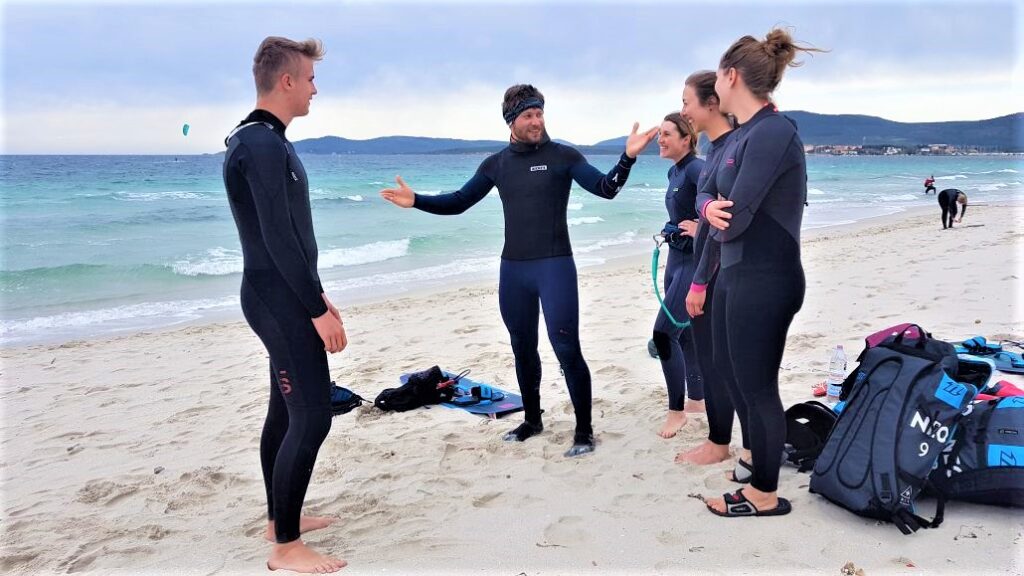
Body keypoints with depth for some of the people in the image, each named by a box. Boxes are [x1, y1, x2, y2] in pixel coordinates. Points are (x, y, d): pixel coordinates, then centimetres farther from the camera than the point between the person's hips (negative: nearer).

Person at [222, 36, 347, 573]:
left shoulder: (263, 140, 15)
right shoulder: (263, 144, -17)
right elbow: (277, 238, -22)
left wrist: (315, 295, 22)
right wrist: (317, 310, -20)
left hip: (282, 298, 10)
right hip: (280, 302, -10)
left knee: (286, 410, 16)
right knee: (311, 417, -8)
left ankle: (280, 516, 29)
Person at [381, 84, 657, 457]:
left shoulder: (563, 156, -2)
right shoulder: (496, 164, 9)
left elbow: (606, 189, -12)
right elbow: (458, 202, 12)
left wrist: (628, 157, -29)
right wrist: (416, 201, -1)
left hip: (555, 266, -4)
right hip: (512, 269, 5)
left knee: (566, 349, -7)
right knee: (523, 349, 13)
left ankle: (584, 430, 4)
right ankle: (532, 420, 29)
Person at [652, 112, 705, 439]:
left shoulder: (696, 168, -17)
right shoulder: (674, 171, 11)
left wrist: (702, 230, -27)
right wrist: (672, 232, 9)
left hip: (696, 261, -9)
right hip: (676, 257, 10)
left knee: (664, 333, -11)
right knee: (684, 332, 15)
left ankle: (677, 409, 2)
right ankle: (697, 399, 28)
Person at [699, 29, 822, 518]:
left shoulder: (772, 133, -19)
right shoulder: (739, 136, 10)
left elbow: (736, 218, -22)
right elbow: (708, 193, 11)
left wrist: (718, 224, 1)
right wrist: (710, 210, -12)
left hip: (764, 279, -10)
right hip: (734, 273, 10)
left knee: (757, 385, 2)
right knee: (733, 373, 21)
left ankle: (765, 495, 20)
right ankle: (755, 458, 42)